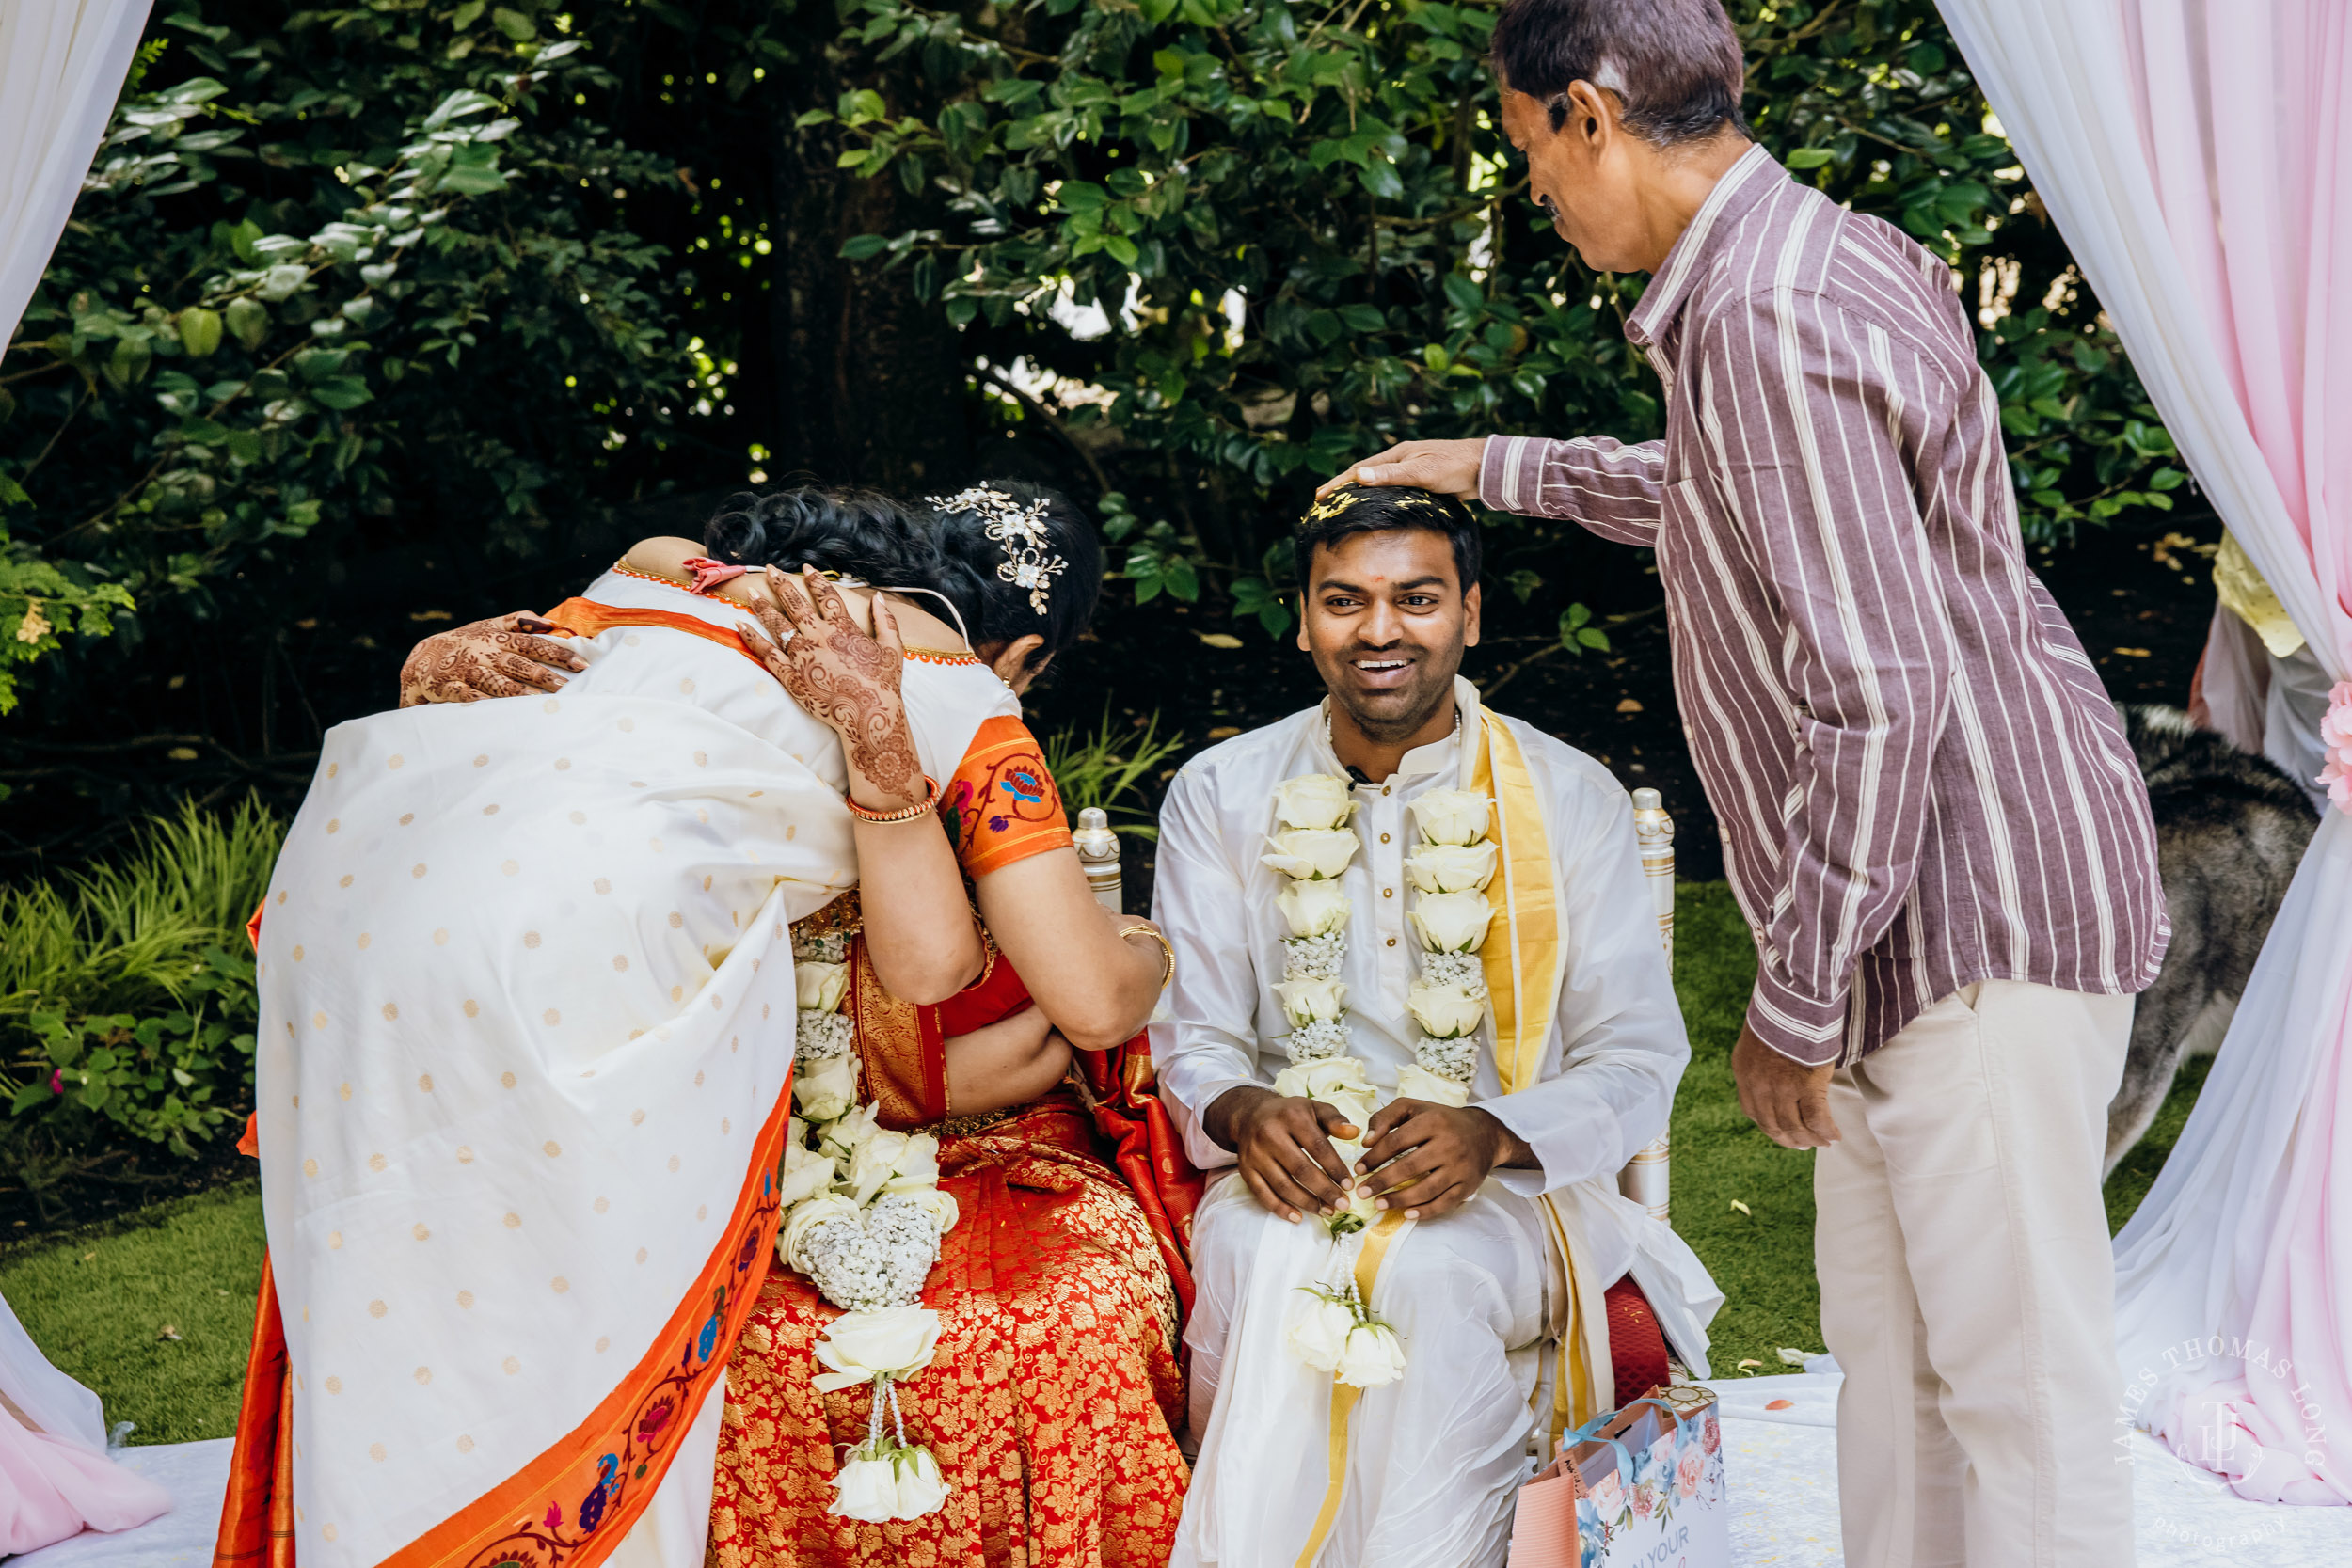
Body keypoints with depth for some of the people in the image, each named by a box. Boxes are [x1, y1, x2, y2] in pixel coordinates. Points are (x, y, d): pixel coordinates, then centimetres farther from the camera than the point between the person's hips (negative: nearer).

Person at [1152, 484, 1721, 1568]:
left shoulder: (1571, 798, 4)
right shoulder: (1221, 796, 9)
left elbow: (1637, 1060, 0)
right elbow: (1193, 1035, 7)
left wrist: (1494, 1134, -20)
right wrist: (1240, 1111, -17)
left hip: (1506, 1188, -1)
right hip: (1291, 1169, 1)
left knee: (1434, 1273, -35)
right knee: (1265, 1258, -33)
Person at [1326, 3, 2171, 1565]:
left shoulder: (1771, 324, -22)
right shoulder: (1829, 255, 11)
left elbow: (1878, 696, -26)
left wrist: (1795, 1000, -18)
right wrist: (1497, 468, 35)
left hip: (1977, 910, -11)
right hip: (1924, 911, 11)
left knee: (2018, 1370, -2)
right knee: (1886, 1331, 18)